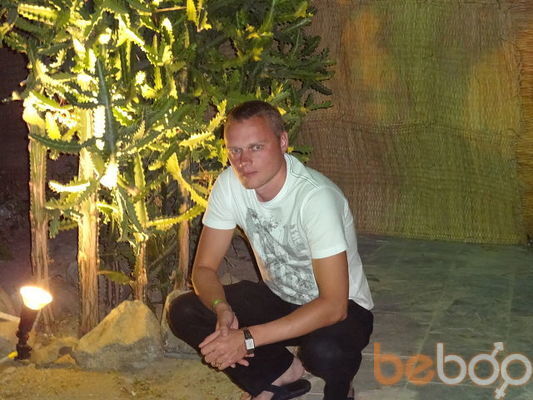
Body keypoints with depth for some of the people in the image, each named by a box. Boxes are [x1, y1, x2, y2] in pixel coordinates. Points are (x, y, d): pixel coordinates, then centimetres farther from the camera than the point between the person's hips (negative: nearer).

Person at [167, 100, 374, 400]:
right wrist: (222, 308, -30)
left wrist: (248, 339, -38)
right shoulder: (230, 183, -14)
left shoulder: (316, 196, -31)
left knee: (325, 351, -39)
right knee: (183, 313, -14)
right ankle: (284, 373, 1)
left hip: (341, 308, -5)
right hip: (277, 297, 6)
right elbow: (205, 267, -7)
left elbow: (333, 305, -34)